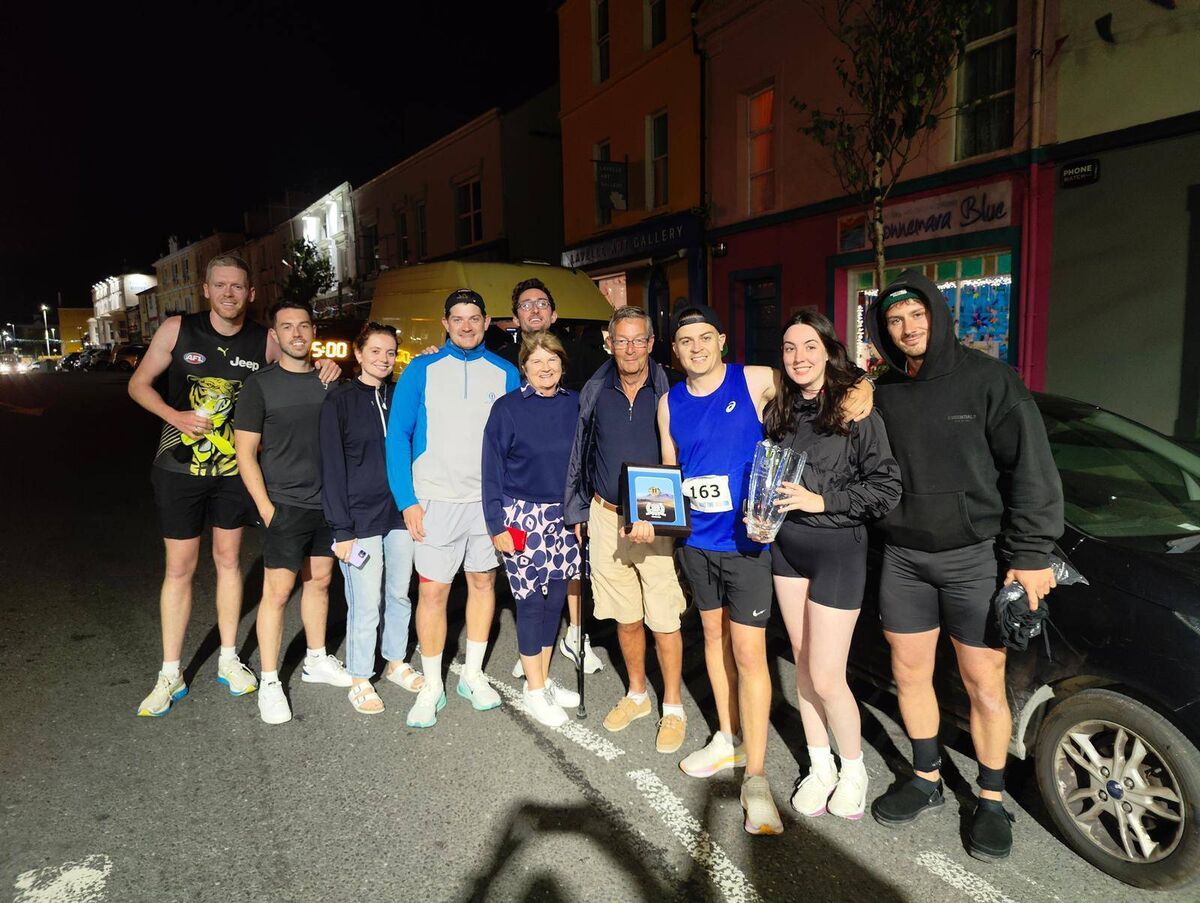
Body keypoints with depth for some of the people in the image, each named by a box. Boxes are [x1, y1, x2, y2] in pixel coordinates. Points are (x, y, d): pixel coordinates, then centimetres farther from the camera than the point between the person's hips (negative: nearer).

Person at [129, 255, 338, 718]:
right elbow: (139, 383, 0)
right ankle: (170, 674, 18)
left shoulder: (264, 341, -6)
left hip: (233, 469, 2)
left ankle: (229, 660, 27)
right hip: (179, 469, -1)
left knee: (228, 559, 13)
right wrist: (175, 416, -17)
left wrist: (325, 367, -15)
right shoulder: (178, 330, -8)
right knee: (180, 567, 4)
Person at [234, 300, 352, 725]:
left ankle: (316, 661, 30)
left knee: (319, 581, 14)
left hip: (328, 502, 4)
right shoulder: (260, 384, -5)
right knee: (278, 591, -3)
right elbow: (245, 453, -6)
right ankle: (269, 682, 9)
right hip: (285, 504, -4)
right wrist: (266, 508, -11)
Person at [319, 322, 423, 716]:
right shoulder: (339, 400, -4)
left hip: (400, 514, 4)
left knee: (400, 594, 14)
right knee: (365, 604, 1)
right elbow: (332, 468, -7)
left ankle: (396, 663, 33)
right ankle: (360, 680, 19)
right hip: (361, 519, -4)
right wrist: (342, 529, -12)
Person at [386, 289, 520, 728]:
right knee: (432, 591, 0)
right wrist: (407, 500, -9)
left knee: (483, 580, 12)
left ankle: (473, 674, 30)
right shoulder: (422, 370, -1)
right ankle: (431, 687, 16)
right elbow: (397, 436, -2)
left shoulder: (505, 373, 4)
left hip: (489, 499, 3)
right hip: (436, 499, -2)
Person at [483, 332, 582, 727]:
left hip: (564, 516, 4)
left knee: (555, 598, 10)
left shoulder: (575, 405, 3)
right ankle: (535, 690, 17)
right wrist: (496, 524, -8)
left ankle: (543, 678, 28)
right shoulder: (507, 408, -7)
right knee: (530, 601, 2)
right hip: (524, 516, -4)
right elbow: (492, 470, -5)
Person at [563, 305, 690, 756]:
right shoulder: (595, 391, 4)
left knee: (664, 620, 2)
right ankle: (636, 695, 35)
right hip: (606, 517, 3)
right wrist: (577, 510, 13)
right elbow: (580, 454, 12)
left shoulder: (669, 391, -6)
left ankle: (673, 707, 21)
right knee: (625, 617, 15)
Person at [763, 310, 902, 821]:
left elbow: (886, 487, -12)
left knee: (826, 678, -2)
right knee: (802, 663, 13)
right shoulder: (778, 411, 6)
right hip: (786, 545, 6)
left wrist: (823, 501, -18)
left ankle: (854, 769, 24)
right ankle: (819, 766, 31)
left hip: (838, 547, -5)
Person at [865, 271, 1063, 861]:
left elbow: (1031, 470, -9)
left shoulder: (988, 379, -7)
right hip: (903, 557, 4)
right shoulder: (884, 394, 5)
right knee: (910, 674, 12)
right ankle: (927, 781, 33)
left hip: (976, 556, -4)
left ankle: (991, 801, 25)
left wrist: (1030, 555, -12)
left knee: (984, 684, 4)